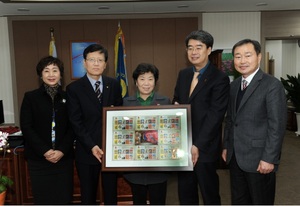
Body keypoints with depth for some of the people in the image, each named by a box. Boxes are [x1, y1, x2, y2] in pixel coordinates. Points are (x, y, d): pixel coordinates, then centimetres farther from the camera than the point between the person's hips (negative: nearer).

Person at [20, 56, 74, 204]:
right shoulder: (30, 97, 2)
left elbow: (72, 128, 3)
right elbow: (26, 127, -4)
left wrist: (62, 151, -10)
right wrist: (45, 151, -12)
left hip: (64, 158, 1)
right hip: (38, 158, -1)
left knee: (64, 198, 4)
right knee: (42, 198, 4)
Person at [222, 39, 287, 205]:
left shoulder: (272, 85, -12)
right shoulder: (234, 85, 10)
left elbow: (277, 125, -16)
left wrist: (269, 158, -18)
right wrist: (226, 146, 13)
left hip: (258, 158, -6)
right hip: (235, 156, 6)